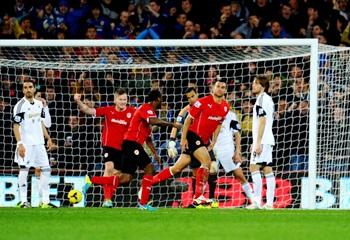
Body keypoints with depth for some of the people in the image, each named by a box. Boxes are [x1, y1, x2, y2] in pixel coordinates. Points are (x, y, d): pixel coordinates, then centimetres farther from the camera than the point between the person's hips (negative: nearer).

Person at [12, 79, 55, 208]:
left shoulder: (39, 104, 10)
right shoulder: (20, 106, -10)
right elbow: (16, 126, -13)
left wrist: (48, 138, 15)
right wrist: (19, 144, -21)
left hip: (39, 143, 7)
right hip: (26, 144, -7)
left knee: (46, 169, 4)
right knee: (24, 170, -4)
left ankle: (45, 201, 7)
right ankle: (23, 201, 0)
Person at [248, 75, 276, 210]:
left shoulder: (262, 99, -10)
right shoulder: (268, 99, 20)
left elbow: (262, 121, -17)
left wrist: (258, 142, -20)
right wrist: (256, 142, 26)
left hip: (262, 141, -10)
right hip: (268, 140, 10)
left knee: (254, 167, -11)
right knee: (267, 169, 6)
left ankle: (257, 201, -16)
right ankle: (269, 202, 4)